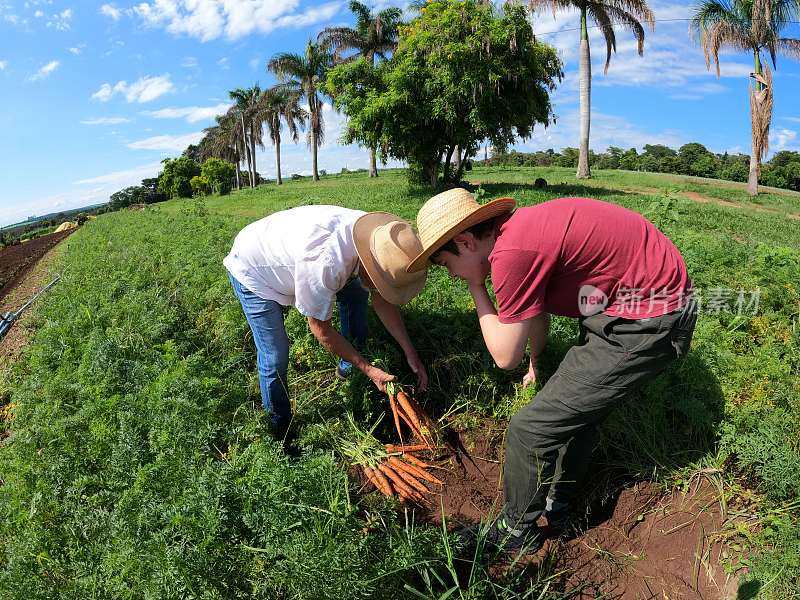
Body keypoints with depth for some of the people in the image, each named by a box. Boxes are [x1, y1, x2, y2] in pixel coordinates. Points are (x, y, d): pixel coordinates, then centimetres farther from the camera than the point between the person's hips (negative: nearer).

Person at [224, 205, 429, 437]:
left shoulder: (374, 233, -21)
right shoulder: (325, 261, -44)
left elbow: (382, 300, -7)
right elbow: (320, 328, -27)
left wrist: (411, 354, -10)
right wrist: (368, 369, -19)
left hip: (288, 257, 7)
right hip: (253, 272, -7)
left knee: (355, 292, 4)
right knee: (275, 357, -11)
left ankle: (348, 367, 21)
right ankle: (280, 425, 15)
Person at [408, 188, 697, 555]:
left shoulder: (512, 253, -25)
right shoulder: (521, 228, 6)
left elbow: (505, 356, -13)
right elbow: (539, 309, 23)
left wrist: (476, 289, -3)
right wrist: (536, 362, 38)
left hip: (647, 323, -10)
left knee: (530, 429, -3)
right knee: (577, 407, 24)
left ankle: (517, 529, 23)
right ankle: (555, 506, 45)